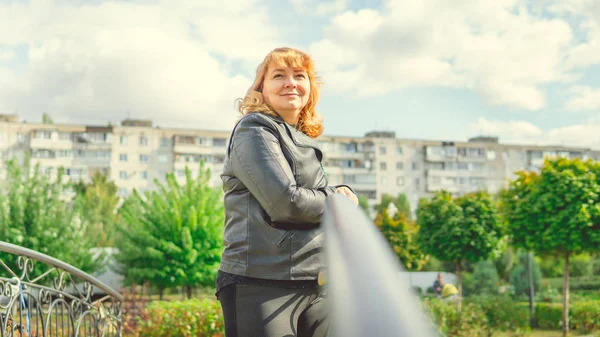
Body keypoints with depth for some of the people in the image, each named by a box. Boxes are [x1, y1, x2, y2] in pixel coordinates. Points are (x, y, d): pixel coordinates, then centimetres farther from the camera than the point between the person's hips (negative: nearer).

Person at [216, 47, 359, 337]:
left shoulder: (305, 141, 20)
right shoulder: (254, 131, -5)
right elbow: (285, 202, -17)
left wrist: (340, 192, -2)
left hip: (313, 287, 8)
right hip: (261, 284, -8)